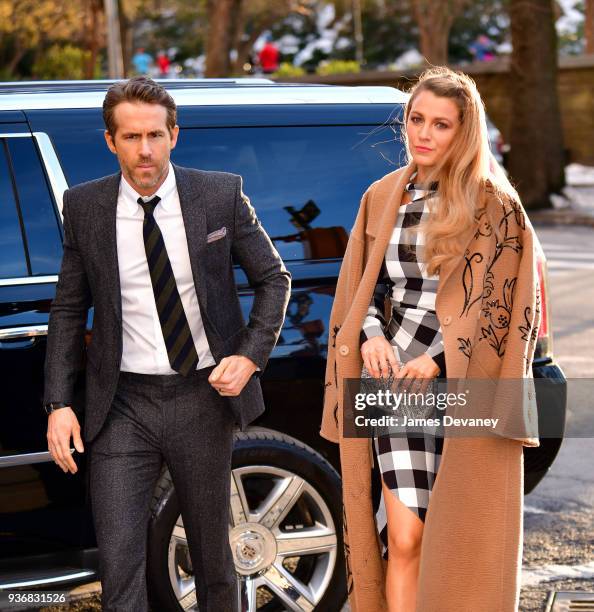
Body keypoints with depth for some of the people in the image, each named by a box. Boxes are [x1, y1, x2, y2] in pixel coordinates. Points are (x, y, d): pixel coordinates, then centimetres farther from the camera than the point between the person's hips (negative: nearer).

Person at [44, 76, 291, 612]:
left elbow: (274, 279, 7)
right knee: (119, 568, -6)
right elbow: (69, 310, 6)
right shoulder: (85, 207, -1)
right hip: (123, 407, 0)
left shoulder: (221, 195, -3)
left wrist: (250, 356, -7)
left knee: (213, 557, 15)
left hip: (203, 397, 0)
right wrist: (59, 403, -2)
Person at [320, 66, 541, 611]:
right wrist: (372, 336, -3)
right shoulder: (382, 198, 12)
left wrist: (437, 361, -15)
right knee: (403, 535, -4)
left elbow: (498, 302, -6)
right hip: (394, 378, 3)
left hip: (465, 383, -3)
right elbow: (361, 287, 17)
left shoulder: (493, 206, -2)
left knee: (458, 542, 1)